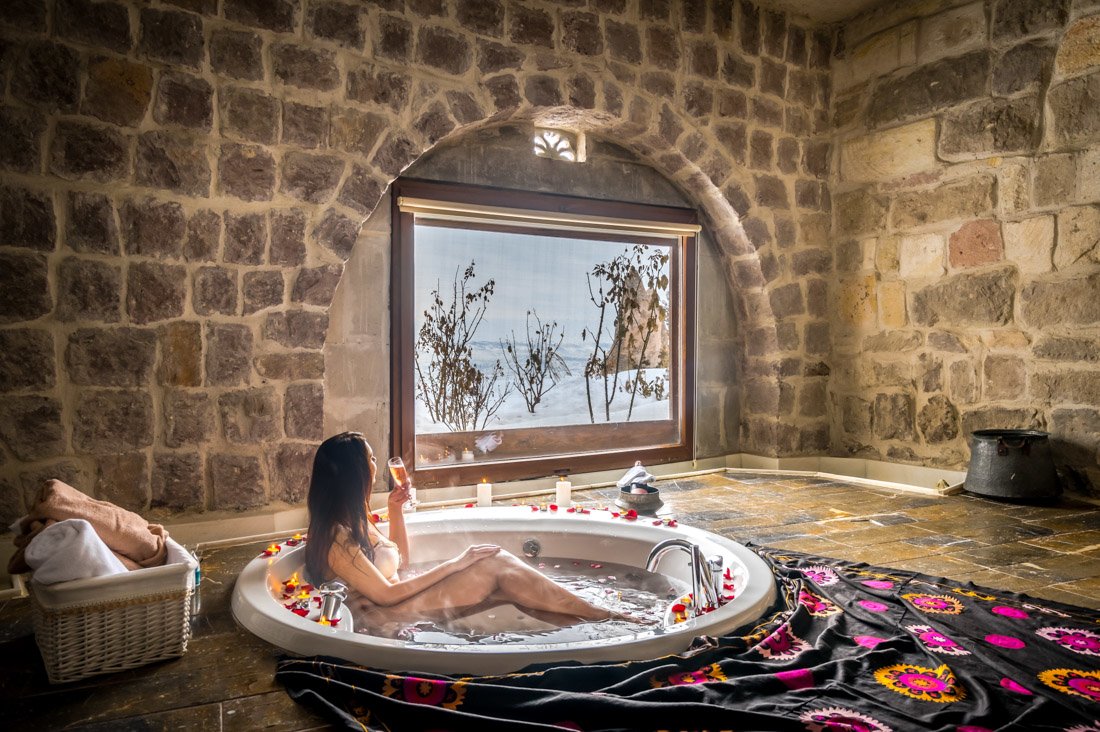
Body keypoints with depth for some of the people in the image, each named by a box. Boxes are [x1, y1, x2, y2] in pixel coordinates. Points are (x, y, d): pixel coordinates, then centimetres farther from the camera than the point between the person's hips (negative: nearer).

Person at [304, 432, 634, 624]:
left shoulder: (354, 521, 12)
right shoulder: (337, 539, -18)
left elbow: (400, 560, 22)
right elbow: (386, 595, -20)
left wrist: (395, 509, 9)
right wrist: (455, 563, -18)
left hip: (401, 603, 9)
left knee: (504, 585, -9)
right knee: (497, 565, -20)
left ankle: (590, 623, -11)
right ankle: (602, 617, -15)